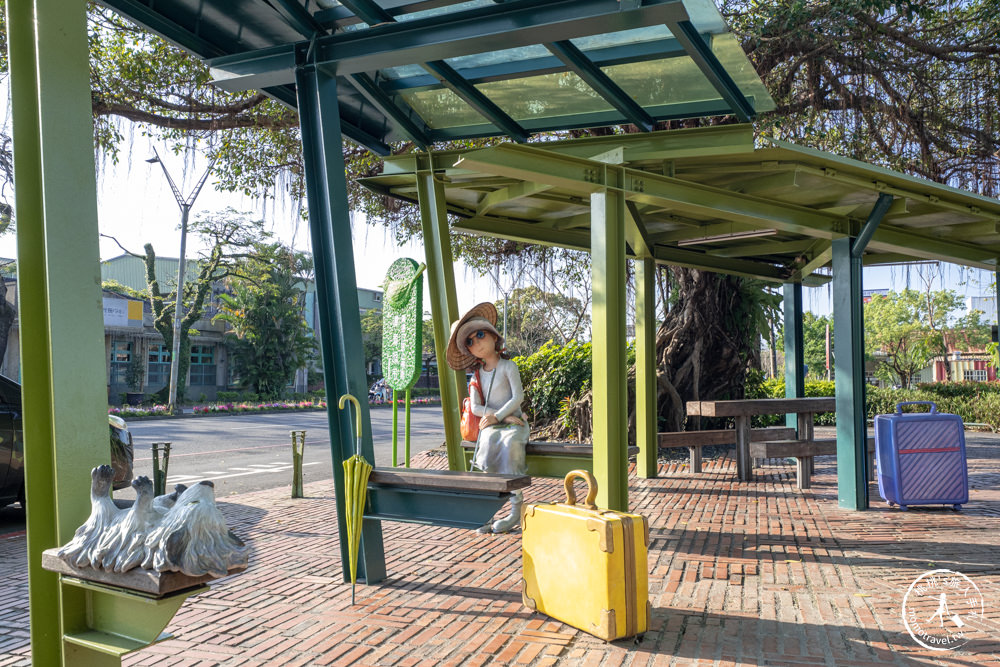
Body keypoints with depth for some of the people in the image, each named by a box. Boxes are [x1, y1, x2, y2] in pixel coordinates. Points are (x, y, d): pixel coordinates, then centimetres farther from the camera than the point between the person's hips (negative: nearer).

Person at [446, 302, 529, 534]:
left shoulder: (508, 366, 2)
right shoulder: (477, 375, 12)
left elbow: (518, 397, -8)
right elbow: (475, 407, 2)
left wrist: (497, 416, -17)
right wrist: (505, 417, -11)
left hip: (513, 423, -2)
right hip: (490, 425, 3)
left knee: (510, 444, -35)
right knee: (489, 445, -32)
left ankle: (516, 509, -29)